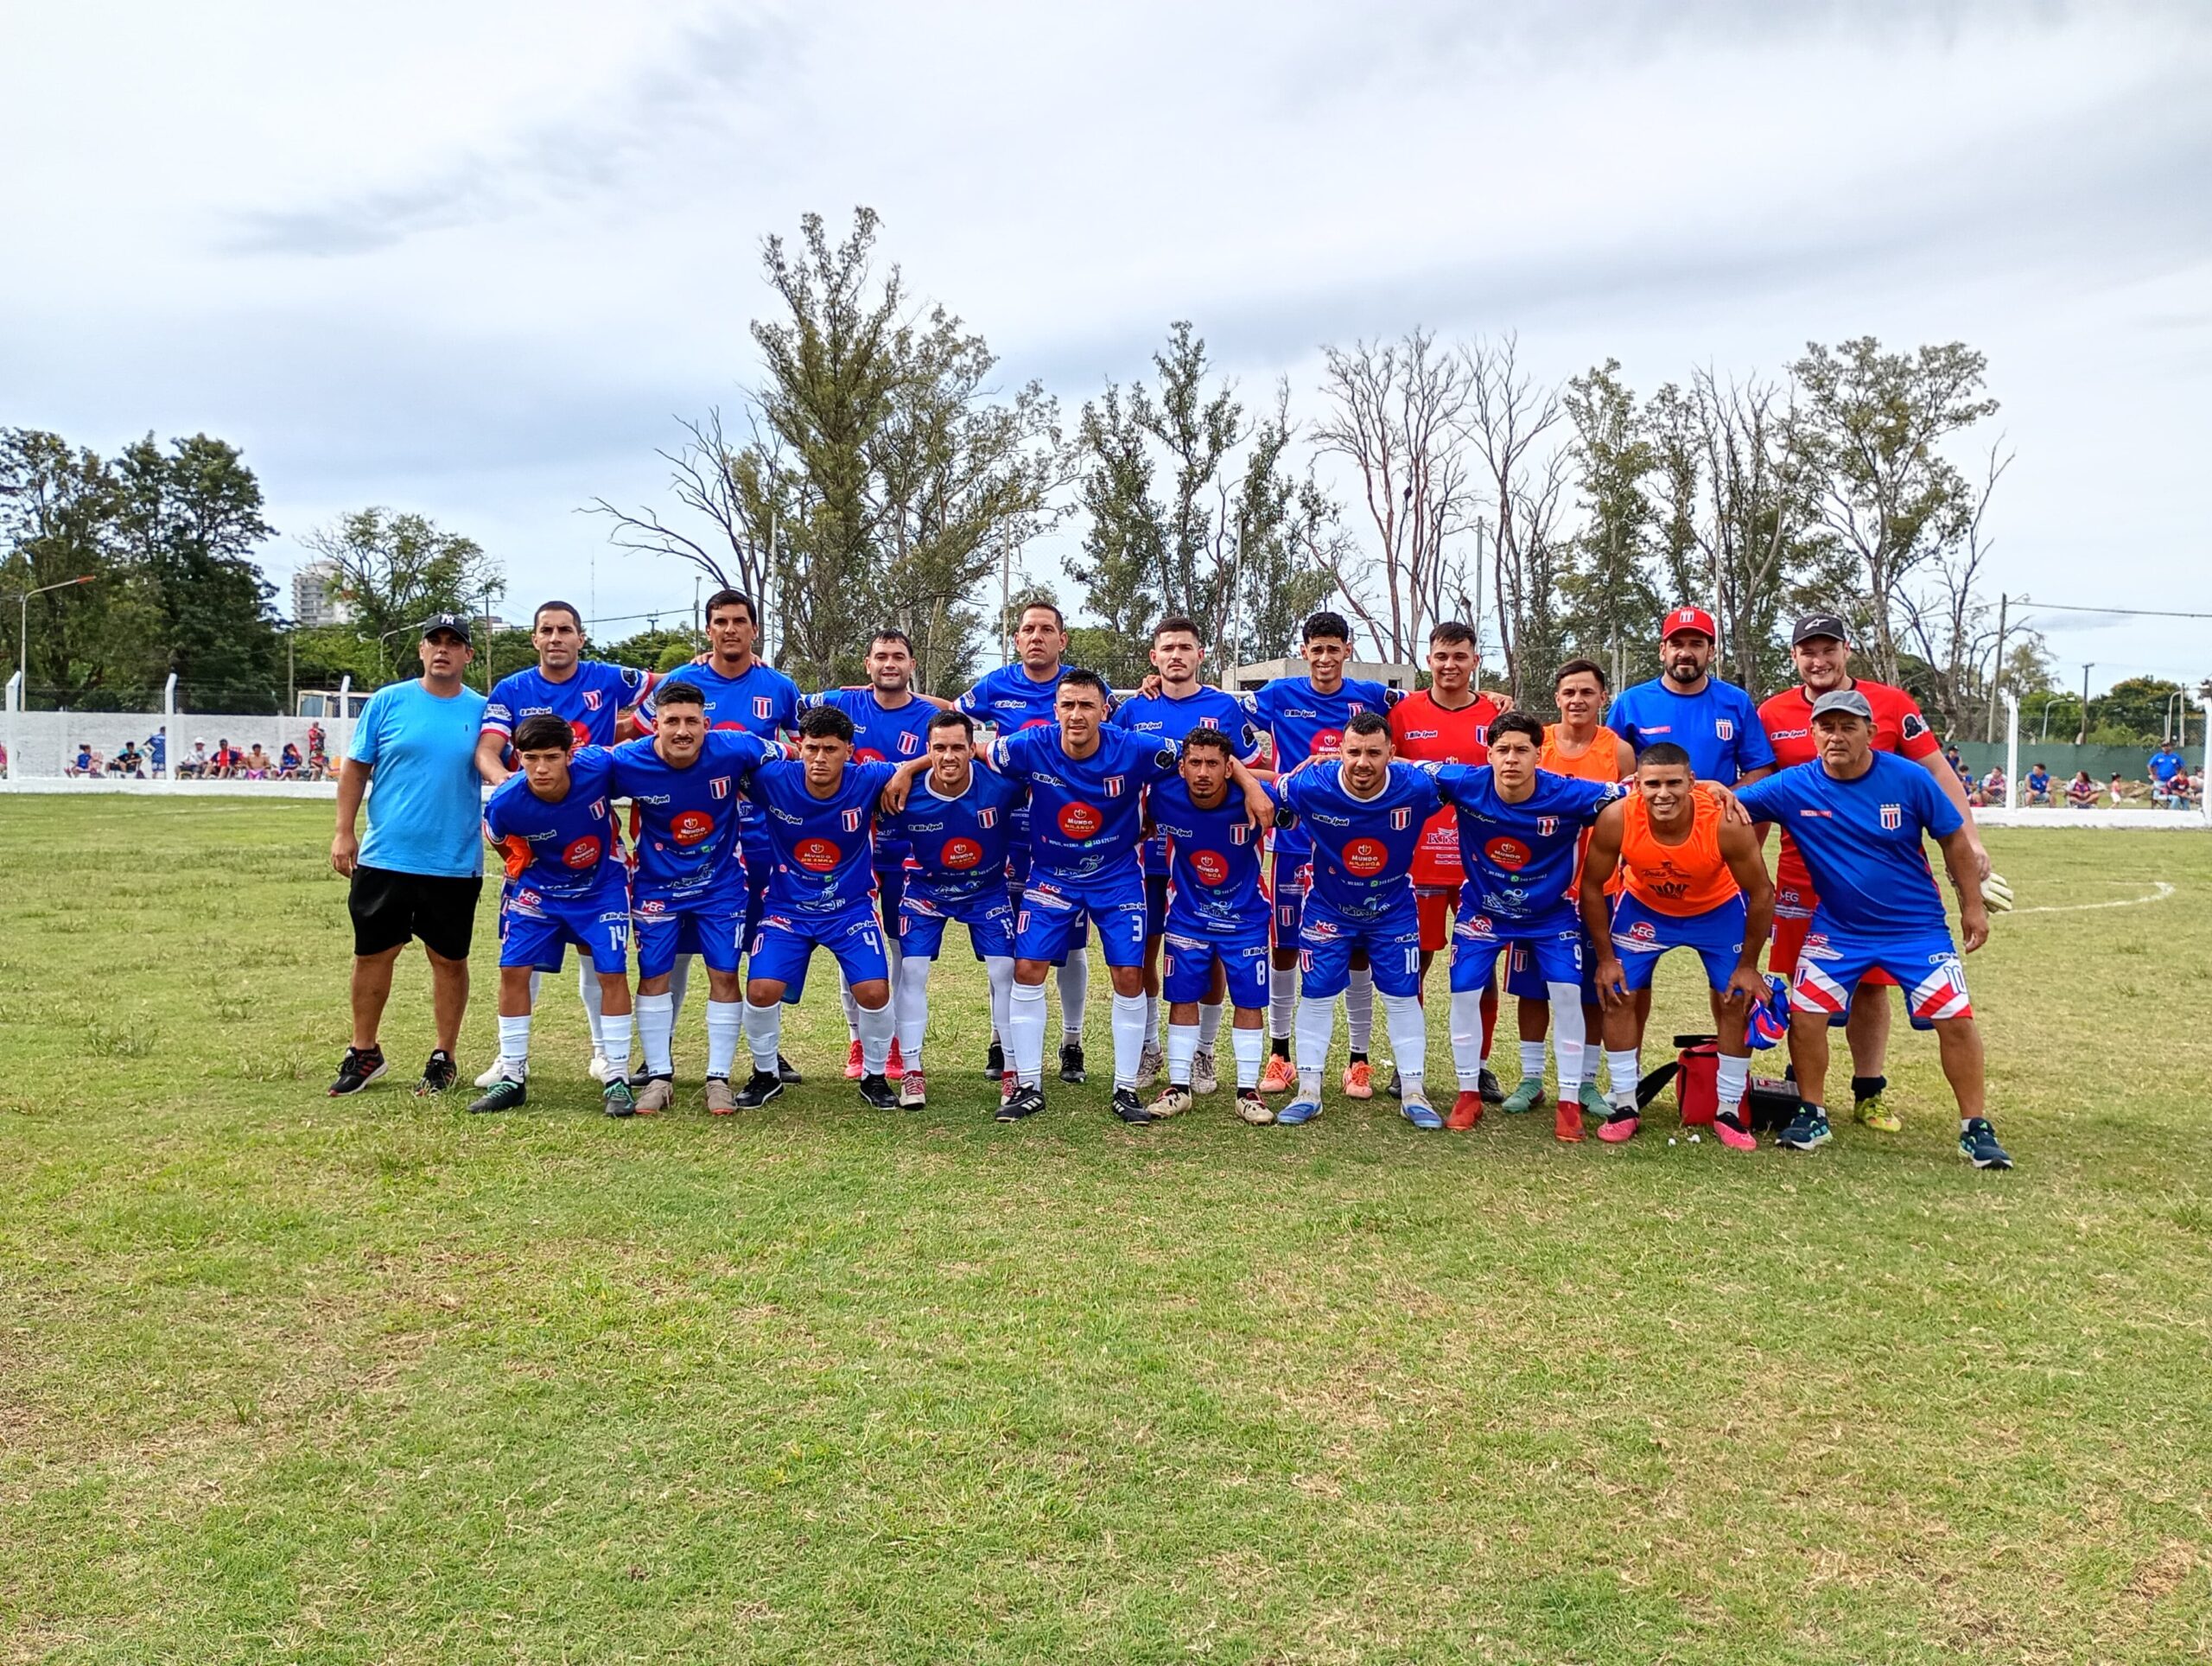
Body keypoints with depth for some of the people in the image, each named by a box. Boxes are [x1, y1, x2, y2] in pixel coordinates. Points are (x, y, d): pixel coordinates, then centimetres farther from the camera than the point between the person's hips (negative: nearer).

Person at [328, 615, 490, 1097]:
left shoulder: (482, 711, 3)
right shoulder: (388, 701, 2)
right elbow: (355, 767, 4)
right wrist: (343, 832, -1)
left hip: (455, 864, 0)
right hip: (384, 858, 0)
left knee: (449, 961, 7)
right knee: (372, 954, 10)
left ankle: (443, 1058, 21)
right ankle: (365, 1052, 26)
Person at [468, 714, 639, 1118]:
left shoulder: (599, 766, -30)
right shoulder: (504, 802, -26)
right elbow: (498, 838, 1)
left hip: (602, 885, -1)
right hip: (538, 888, 1)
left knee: (612, 973, -7)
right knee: (513, 971, -3)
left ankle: (616, 1080, 4)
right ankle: (512, 1077, 11)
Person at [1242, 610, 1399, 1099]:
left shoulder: (1372, 696, 1)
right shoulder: (1279, 696, 1)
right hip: (1295, 842, 0)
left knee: (1358, 952, 5)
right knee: (1285, 949, 6)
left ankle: (1359, 1059, 15)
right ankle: (1279, 1052, 20)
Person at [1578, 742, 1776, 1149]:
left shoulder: (1727, 823, -36)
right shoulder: (1616, 820, -33)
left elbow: (1761, 893, -19)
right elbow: (1592, 887, -16)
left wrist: (1748, 965, -13)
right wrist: (1605, 957, -11)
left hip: (1719, 909, 0)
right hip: (1642, 905, 1)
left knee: (1737, 1000, -3)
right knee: (1619, 995, -5)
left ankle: (1729, 1111, 13)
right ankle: (1625, 1107, 9)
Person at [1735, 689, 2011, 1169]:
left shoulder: (1908, 779, -14)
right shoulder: (1793, 787, -12)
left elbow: (1954, 840, -2)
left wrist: (1973, 905, 1)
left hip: (1917, 925, -1)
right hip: (1837, 927, 1)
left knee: (1955, 1017, -6)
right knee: (1804, 1014, -6)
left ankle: (1976, 1128, 11)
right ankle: (1812, 1115, 14)